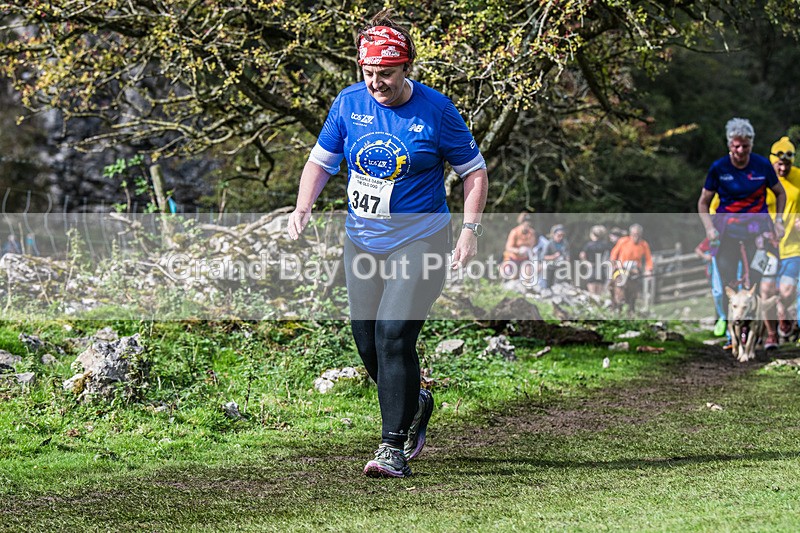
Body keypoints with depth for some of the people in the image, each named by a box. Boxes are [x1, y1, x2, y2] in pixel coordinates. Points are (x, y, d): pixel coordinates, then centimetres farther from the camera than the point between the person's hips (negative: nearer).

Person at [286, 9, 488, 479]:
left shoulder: (436, 111, -10)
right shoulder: (349, 104, -1)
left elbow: (474, 171, -1)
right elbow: (321, 160, 10)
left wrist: (471, 229, -13)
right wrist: (303, 209, -6)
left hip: (420, 241, -5)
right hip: (362, 242, 5)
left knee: (394, 336, -17)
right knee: (368, 343, 8)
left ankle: (394, 448, -11)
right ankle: (415, 404, 38)